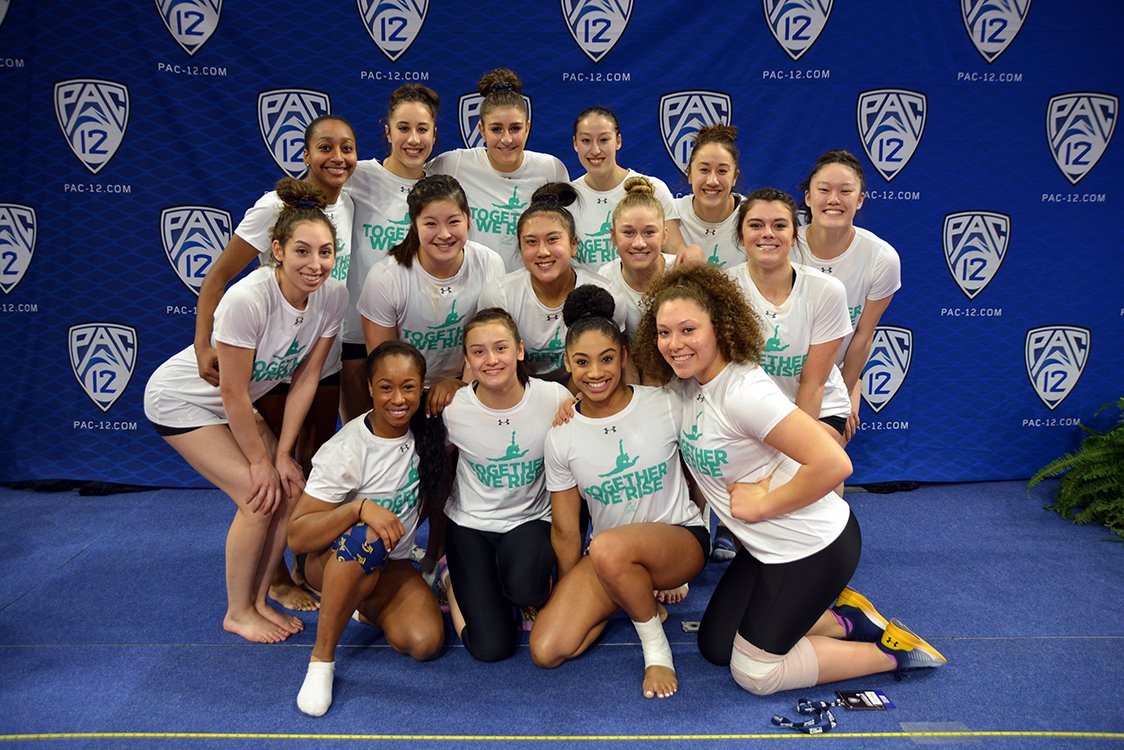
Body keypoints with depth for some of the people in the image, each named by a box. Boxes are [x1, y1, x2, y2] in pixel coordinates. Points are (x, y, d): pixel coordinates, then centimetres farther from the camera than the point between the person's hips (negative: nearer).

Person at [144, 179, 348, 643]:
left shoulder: (332, 296, -18)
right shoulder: (248, 299, -35)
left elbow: (305, 379, -10)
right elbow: (232, 393, -26)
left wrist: (282, 455, -8)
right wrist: (260, 462, -16)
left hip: (234, 403, 6)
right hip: (181, 399, -6)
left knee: (290, 490, -5)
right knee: (259, 497, -15)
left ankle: (258, 600, 16)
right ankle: (237, 613, 8)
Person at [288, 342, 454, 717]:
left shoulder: (427, 429, -9)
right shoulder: (345, 451, -23)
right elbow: (296, 537, -25)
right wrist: (360, 508, -41)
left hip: (391, 565, 4)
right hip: (331, 560, -4)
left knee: (425, 641, -22)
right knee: (365, 537, -39)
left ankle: (368, 605, 12)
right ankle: (321, 659, -22)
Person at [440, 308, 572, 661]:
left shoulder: (556, 399, -15)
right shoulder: (453, 410, -14)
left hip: (532, 520, 0)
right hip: (470, 524, 0)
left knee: (523, 588, -34)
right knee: (491, 648, -12)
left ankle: (535, 598, 5)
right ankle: (456, 581, 19)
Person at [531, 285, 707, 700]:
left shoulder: (664, 407, -10)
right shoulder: (562, 437, -5)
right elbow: (566, 530, 2)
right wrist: (571, 599, 8)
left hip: (680, 539, -3)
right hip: (606, 557, 4)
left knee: (607, 549, -37)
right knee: (546, 650, -13)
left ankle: (656, 645, -9)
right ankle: (636, 598, 12)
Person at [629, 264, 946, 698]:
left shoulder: (744, 392, -28)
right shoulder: (687, 383, -3)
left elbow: (833, 463, -32)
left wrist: (762, 503, -22)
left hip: (813, 547, -9)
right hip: (768, 546, 9)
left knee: (753, 673, 3)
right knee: (715, 646, 17)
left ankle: (893, 650, 16)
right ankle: (848, 621, 23)